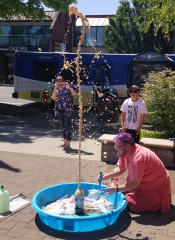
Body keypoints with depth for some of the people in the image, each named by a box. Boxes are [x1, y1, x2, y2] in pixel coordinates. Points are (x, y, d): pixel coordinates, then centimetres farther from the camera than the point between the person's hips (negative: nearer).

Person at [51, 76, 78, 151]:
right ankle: (65, 143, 26)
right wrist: (55, 88, -21)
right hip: (60, 111, 6)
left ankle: (68, 145, -2)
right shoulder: (56, 91, 8)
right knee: (63, 127, 15)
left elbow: (75, 93, -24)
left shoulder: (67, 89, -6)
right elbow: (53, 98, -12)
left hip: (68, 111, -6)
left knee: (67, 127, -8)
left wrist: (68, 86, -28)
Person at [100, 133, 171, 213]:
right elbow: (121, 169, 4)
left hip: (155, 186, -9)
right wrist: (108, 175, -12)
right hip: (140, 182, 9)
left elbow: (134, 184, -30)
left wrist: (117, 189, -36)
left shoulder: (138, 159, -34)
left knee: (133, 205, -16)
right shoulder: (125, 152, -7)